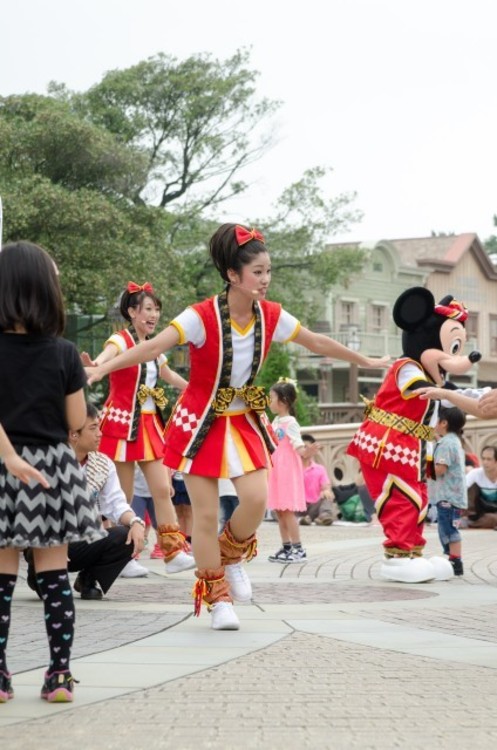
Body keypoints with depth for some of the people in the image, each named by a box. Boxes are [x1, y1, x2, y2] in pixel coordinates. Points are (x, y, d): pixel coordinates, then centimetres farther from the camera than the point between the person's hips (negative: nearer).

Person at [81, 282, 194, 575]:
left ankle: (175, 552, 2)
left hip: (149, 424, 7)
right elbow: (105, 358, -35)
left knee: (163, 489, 1)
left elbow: (170, 375, 29)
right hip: (123, 422, -7)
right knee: (124, 495, -3)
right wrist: (92, 366, -57)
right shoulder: (120, 340, -11)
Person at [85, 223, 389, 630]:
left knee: (257, 499, -13)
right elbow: (154, 346, -31)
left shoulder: (270, 316, -5)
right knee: (206, 513, -3)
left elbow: (318, 342, 10)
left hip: (244, 419, 4)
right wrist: (102, 368, -43)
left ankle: (232, 556, 19)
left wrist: (364, 360, 21)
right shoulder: (203, 316, -21)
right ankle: (217, 597, 13)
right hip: (203, 422, -4)